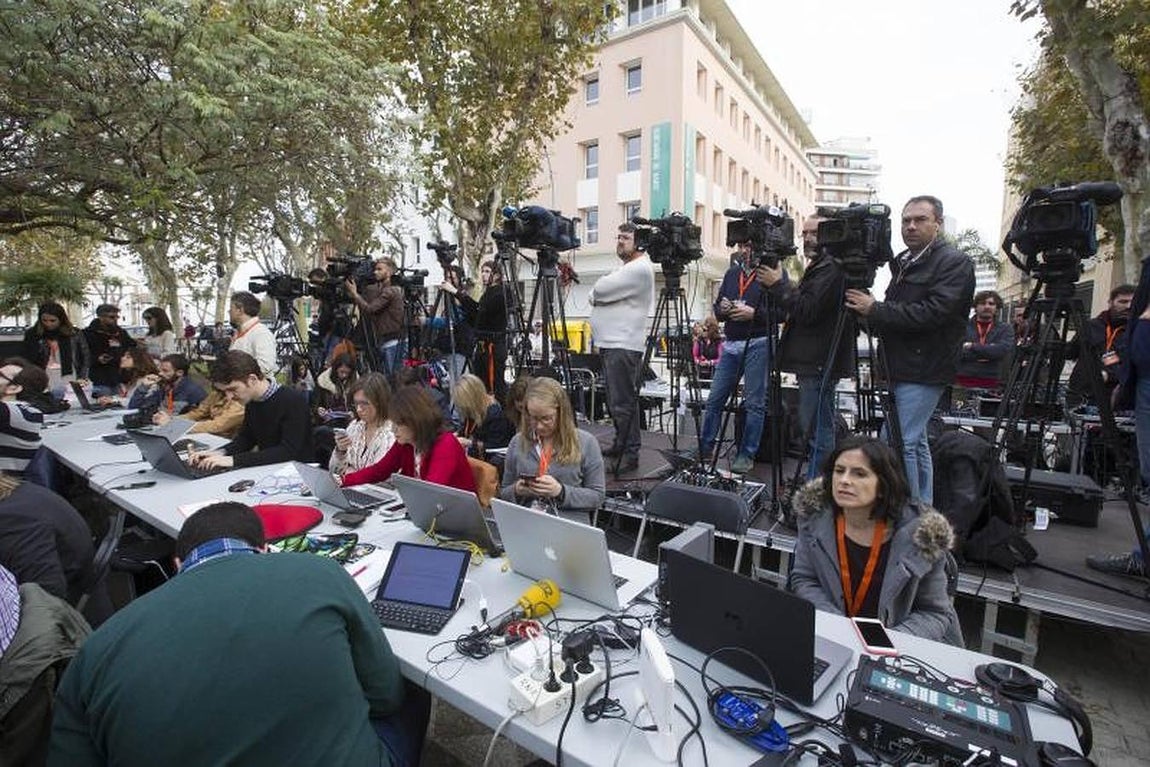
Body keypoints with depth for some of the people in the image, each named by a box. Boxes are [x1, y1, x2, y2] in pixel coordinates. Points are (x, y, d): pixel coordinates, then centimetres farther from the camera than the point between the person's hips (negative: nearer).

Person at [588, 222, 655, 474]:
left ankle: (631, 453, -3)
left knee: (623, 403, -9)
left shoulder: (640, 269, -10)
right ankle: (620, 444, 25)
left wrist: (598, 290, 6)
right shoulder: (627, 268, 23)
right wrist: (600, 292, 0)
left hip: (623, 346, -10)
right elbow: (600, 293, 22)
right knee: (615, 401, 15)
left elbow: (598, 291, -16)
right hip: (610, 343, 10)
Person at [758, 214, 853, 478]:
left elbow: (807, 310, -20)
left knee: (817, 430, -8)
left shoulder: (831, 269, -13)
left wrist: (777, 285, -14)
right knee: (819, 429, 16)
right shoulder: (818, 267, 20)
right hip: (816, 361, 11)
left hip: (820, 364, -11)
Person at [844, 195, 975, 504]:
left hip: (924, 371, -8)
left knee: (901, 443, -10)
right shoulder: (904, 262, 17)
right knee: (916, 441, 15)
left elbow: (933, 314, -21)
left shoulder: (954, 262, -8)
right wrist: (869, 312, 2)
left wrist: (875, 309, -18)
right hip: (902, 368, 9)